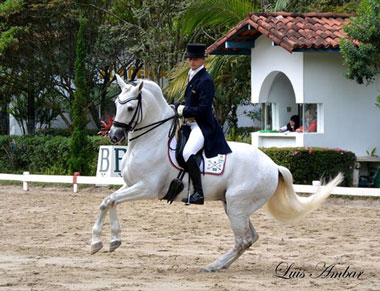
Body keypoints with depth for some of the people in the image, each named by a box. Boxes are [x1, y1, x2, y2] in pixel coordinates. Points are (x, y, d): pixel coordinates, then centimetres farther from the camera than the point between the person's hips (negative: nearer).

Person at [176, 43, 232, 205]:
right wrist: (181, 107, 6)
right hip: (191, 124, 11)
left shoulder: (206, 80, -15)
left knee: (188, 153, -31)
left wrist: (185, 111, -13)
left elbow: (203, 109, -21)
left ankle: (198, 193, -31)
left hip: (203, 126, -11)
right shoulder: (192, 76, 14)